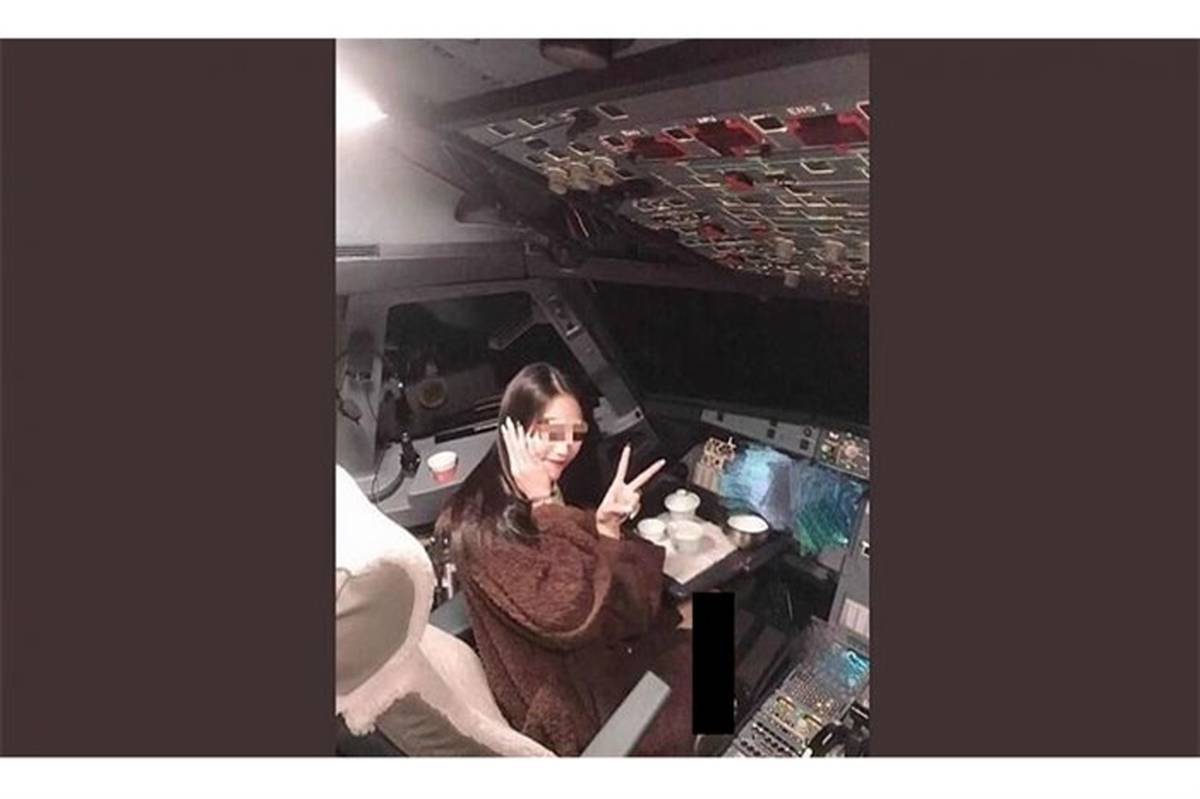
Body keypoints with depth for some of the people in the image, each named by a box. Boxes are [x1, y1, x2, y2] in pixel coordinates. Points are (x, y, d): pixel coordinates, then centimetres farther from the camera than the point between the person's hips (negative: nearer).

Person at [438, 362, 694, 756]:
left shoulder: (555, 492, -3)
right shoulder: (483, 526, -25)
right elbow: (572, 614, -30)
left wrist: (608, 525, -20)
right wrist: (542, 504, -29)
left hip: (603, 651, 7)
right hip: (566, 702, -7)